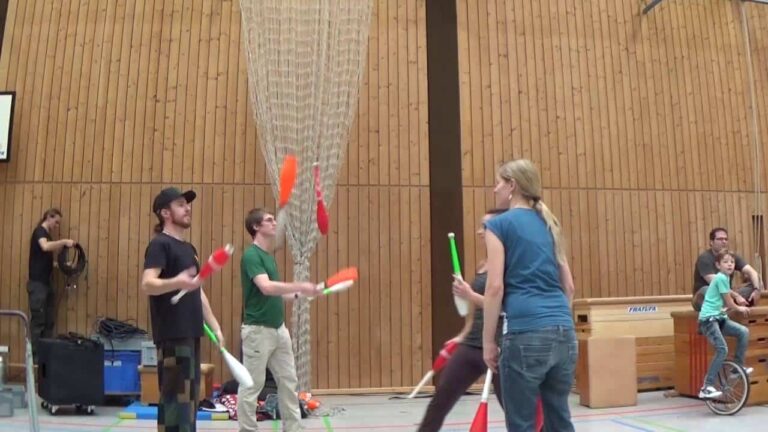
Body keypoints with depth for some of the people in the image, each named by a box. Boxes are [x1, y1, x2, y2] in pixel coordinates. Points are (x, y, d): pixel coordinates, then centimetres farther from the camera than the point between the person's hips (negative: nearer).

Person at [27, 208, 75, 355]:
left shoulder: (47, 235, 19)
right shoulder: (39, 231, -8)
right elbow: (45, 247, -31)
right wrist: (64, 241, -27)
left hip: (47, 283, 9)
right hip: (37, 284, -9)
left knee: (49, 321, 8)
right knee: (38, 321, -6)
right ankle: (34, 354, 0)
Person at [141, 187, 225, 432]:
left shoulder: (189, 248, 19)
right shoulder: (160, 244, -7)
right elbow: (147, 284, -21)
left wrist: (214, 326, 20)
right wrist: (177, 282, -39)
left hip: (191, 333, 9)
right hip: (173, 335, -9)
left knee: (189, 396, 12)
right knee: (175, 396, -8)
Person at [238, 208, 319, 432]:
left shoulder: (269, 256, 13)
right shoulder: (251, 255, -15)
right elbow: (266, 287, -29)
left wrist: (297, 295, 11)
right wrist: (300, 286, -31)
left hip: (279, 328, 9)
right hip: (258, 330, -9)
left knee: (289, 381, 13)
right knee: (251, 385, 2)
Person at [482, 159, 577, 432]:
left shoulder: (500, 224, -1)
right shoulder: (547, 224, 18)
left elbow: (495, 287, -9)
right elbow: (568, 286, 19)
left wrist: (488, 341, -3)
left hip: (526, 333, -7)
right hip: (564, 332, 7)